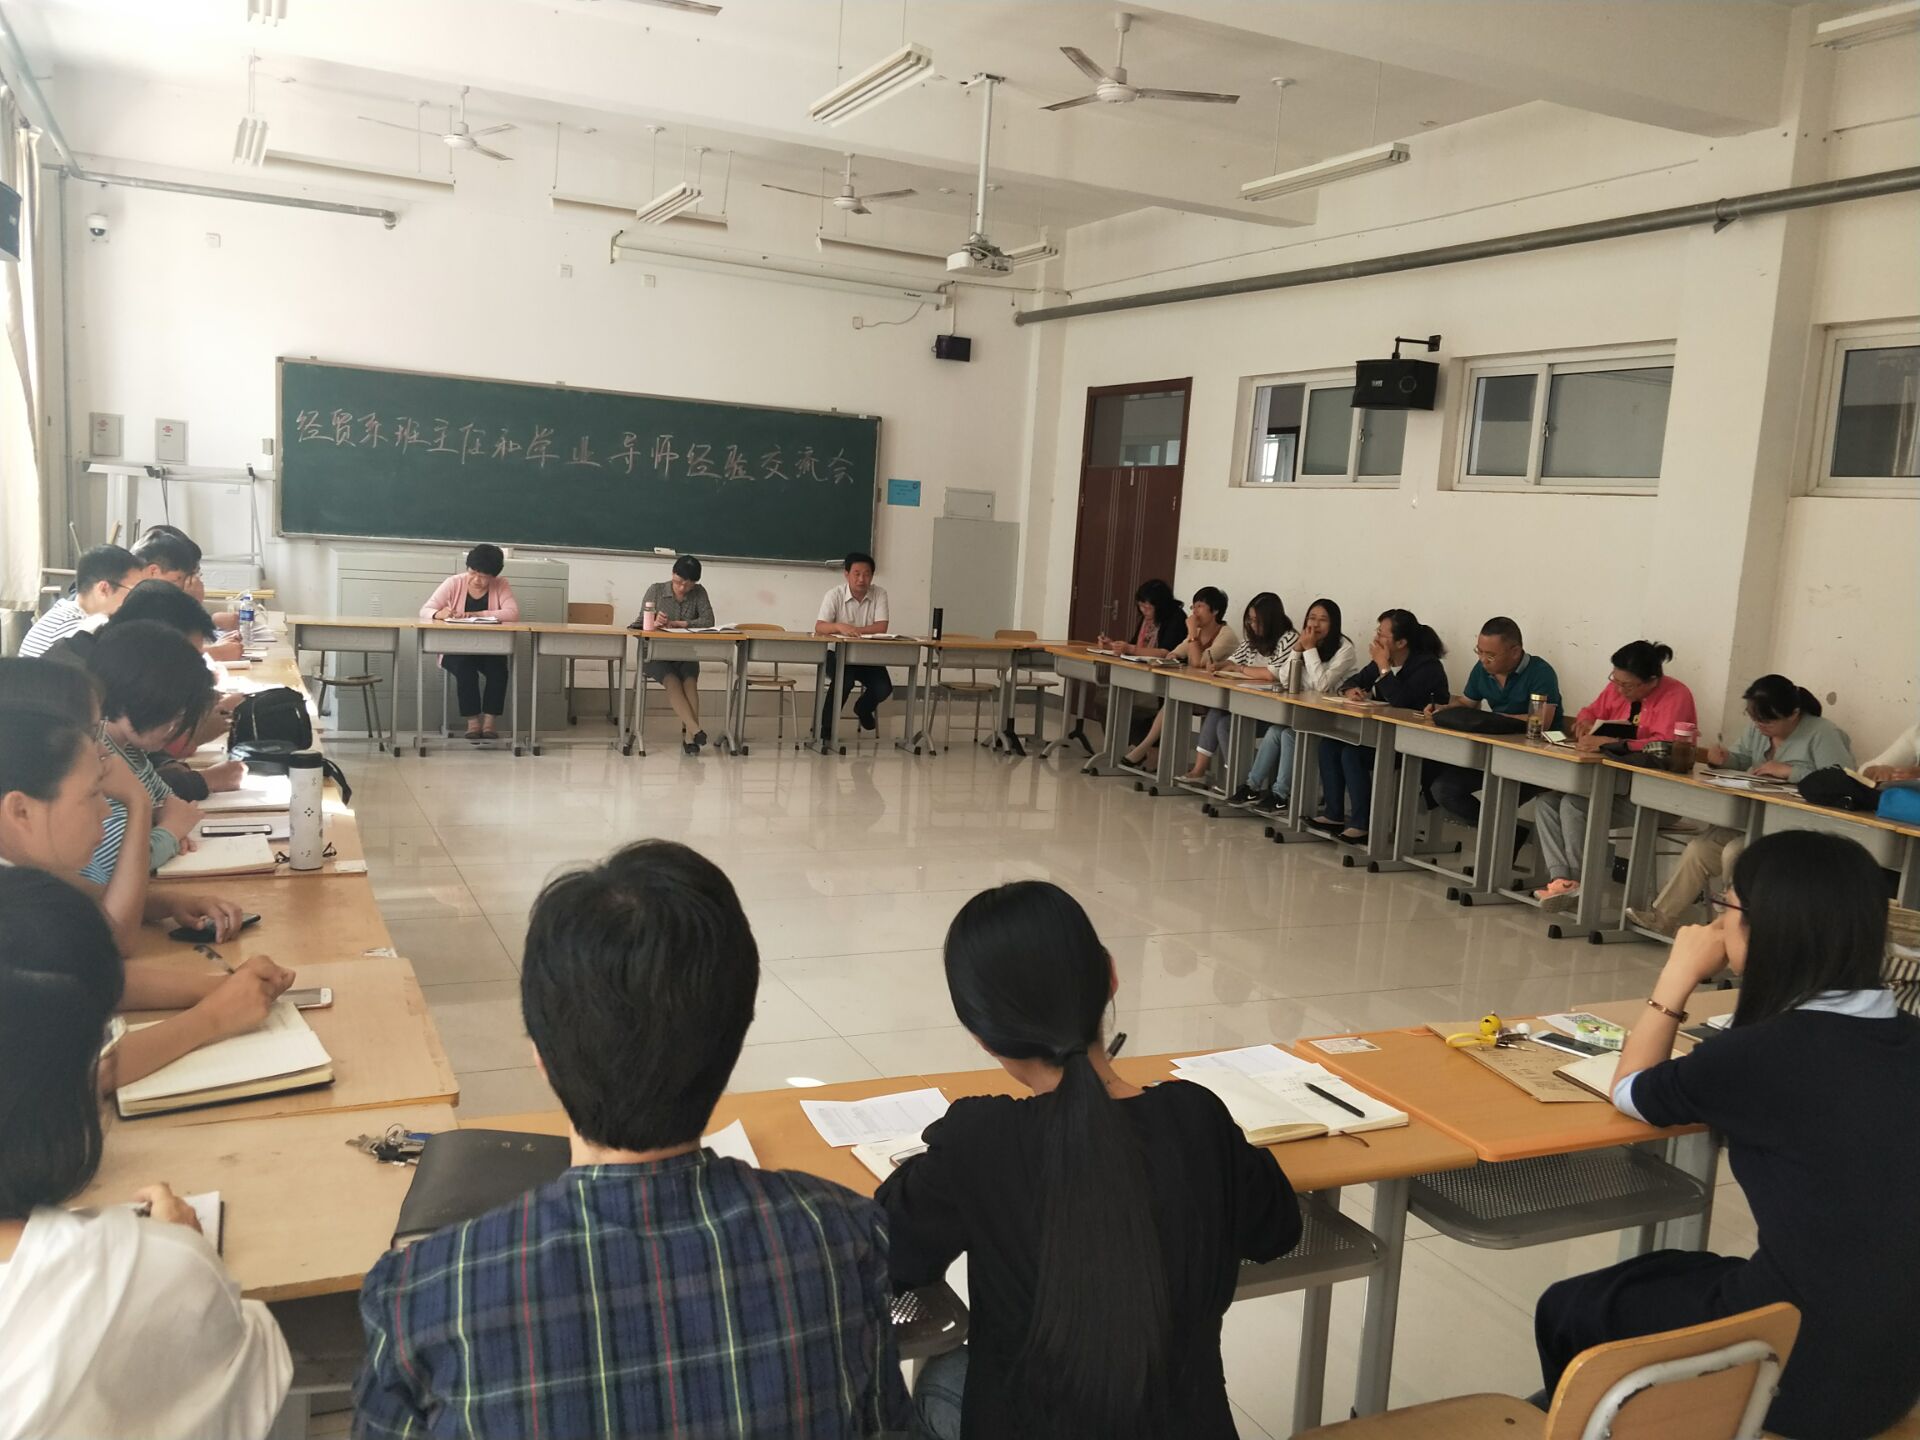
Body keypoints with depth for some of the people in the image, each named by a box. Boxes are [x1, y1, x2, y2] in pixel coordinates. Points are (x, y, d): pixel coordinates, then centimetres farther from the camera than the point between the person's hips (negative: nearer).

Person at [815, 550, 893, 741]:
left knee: (883, 688, -20)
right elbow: (819, 627, -21)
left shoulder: (879, 594, -4)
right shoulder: (834, 595, -10)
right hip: (839, 654, -2)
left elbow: (881, 628, -15)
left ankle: (863, 709, 17)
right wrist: (840, 627, -42)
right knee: (844, 680, -33)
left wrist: (853, 629, -25)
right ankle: (826, 727, -13)